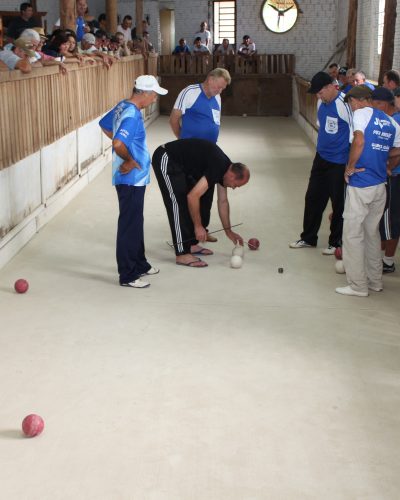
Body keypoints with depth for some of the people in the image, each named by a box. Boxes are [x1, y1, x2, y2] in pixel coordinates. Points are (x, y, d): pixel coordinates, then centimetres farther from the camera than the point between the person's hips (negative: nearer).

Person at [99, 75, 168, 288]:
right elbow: (118, 144, -36)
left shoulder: (122, 107, 7)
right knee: (130, 225, -2)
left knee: (136, 222, 20)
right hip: (131, 178, -10)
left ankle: (139, 264, 33)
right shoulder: (132, 115, -23)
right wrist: (129, 160, -18)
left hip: (133, 178, 10)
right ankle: (128, 275, 6)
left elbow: (104, 125, 23)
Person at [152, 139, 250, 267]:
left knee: (192, 205, 12)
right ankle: (182, 254, -11)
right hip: (165, 160, -10)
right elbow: (192, 196, -26)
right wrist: (198, 226, -17)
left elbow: (223, 202, 16)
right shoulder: (217, 167, -24)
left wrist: (228, 231, 21)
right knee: (179, 203, -13)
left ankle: (191, 244, 20)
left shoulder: (225, 168, 5)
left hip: (179, 163, 10)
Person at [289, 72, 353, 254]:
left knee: (339, 203, 6)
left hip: (339, 163, -7)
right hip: (321, 158, 8)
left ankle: (336, 242, 22)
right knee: (313, 198, 14)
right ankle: (308, 238, 28)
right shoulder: (321, 102, 2)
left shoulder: (344, 104, -21)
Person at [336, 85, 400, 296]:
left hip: (360, 186, -7)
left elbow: (359, 140, -25)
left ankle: (358, 285, 8)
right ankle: (375, 281, 26)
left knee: (353, 234, 3)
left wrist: (350, 167, -14)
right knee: (372, 233, 19)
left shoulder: (361, 113, -9)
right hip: (380, 186, 7)